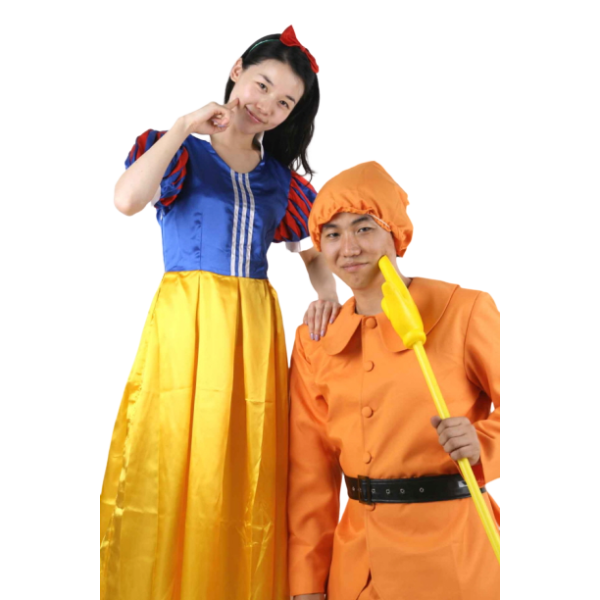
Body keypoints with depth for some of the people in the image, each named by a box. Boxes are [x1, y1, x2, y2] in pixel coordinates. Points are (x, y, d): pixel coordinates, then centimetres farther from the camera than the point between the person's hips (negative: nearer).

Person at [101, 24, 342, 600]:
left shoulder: (281, 174, 17)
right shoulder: (179, 147, 4)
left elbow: (315, 248, 16)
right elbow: (126, 201, -16)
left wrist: (327, 290, -5)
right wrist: (184, 126, -11)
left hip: (257, 325, 4)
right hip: (185, 319, -4)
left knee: (250, 476, 3)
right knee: (177, 465, -5)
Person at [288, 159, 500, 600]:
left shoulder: (467, 310, -8)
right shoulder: (313, 340, 5)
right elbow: (311, 467, 6)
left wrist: (481, 443, -24)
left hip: (451, 552, -3)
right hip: (355, 559, 4)